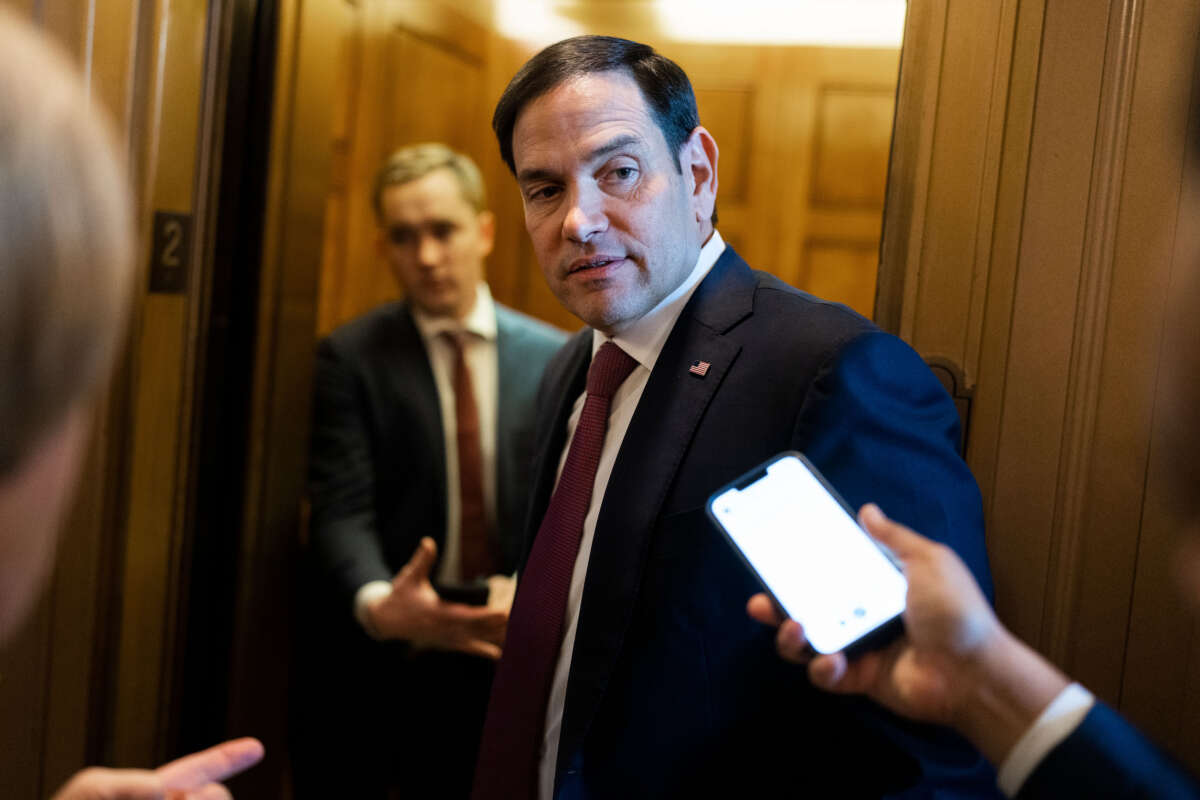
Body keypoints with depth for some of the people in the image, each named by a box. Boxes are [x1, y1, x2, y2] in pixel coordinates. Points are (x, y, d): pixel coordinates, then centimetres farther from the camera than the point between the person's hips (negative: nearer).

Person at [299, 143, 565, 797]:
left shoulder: (556, 359, 4)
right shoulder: (350, 357, -5)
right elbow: (342, 513, -13)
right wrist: (377, 605, -32)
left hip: (503, 662, 2)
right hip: (379, 669, -2)